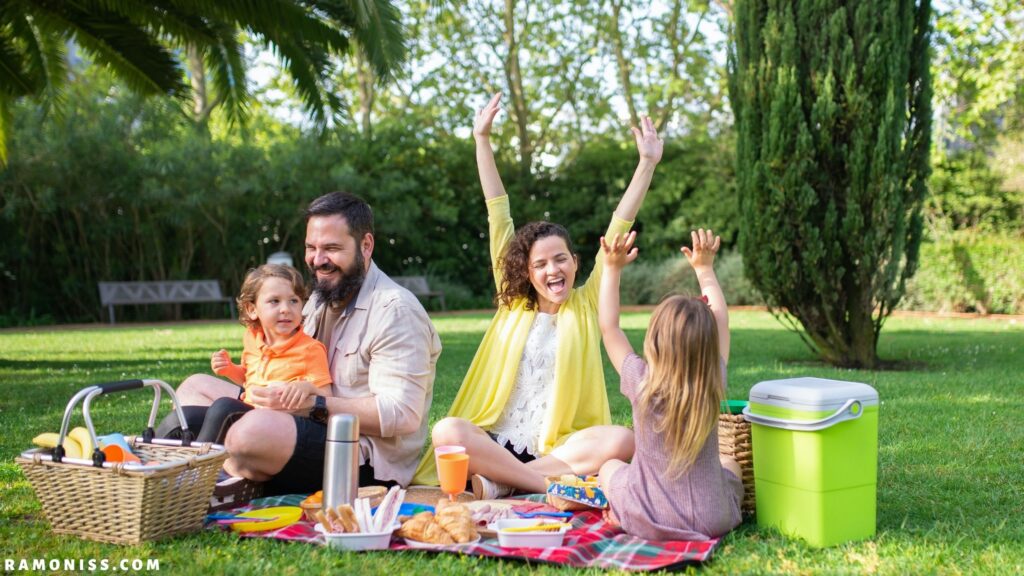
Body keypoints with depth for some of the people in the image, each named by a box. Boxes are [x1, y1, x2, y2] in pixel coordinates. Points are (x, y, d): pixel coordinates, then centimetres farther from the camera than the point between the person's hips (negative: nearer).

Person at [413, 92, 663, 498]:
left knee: (622, 439, -31)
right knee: (446, 431, -30)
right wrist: (482, 140, 11)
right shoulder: (513, 304, 11)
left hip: (560, 448, 0)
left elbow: (618, 229, 4)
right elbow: (499, 218, 10)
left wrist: (647, 164, -1)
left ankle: (502, 482, -25)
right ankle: (555, 486, -27)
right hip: (496, 444, 0)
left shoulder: (586, 305, 9)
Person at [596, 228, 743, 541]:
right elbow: (721, 319, 4)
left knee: (609, 466, 27)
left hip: (647, 520, -1)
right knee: (729, 464, 32)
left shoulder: (642, 384, -18)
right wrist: (705, 269, 15)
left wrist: (612, 268, 1)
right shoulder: (714, 386, -12)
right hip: (711, 522, 2)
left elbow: (609, 328, -4)